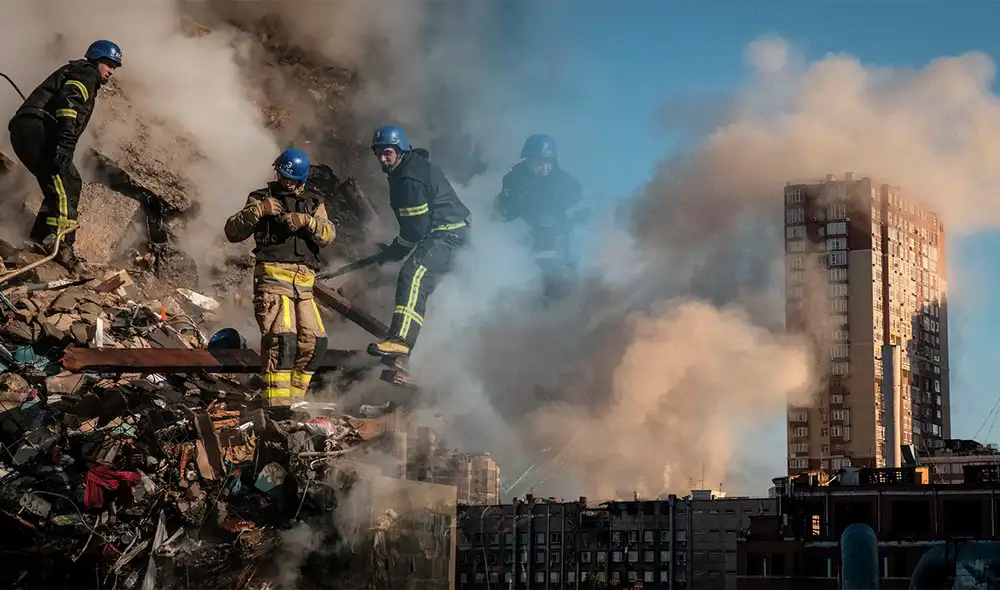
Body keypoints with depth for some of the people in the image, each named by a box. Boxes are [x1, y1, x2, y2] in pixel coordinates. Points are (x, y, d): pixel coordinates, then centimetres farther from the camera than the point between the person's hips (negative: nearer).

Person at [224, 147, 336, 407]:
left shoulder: (313, 203, 22)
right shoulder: (262, 198, 14)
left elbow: (328, 235, 3)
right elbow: (232, 232, 5)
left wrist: (307, 222, -15)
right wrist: (257, 210, -8)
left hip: (303, 283, 5)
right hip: (273, 278, -5)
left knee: (314, 342, -1)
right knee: (282, 338, -20)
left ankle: (293, 399, 12)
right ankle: (277, 404, -22)